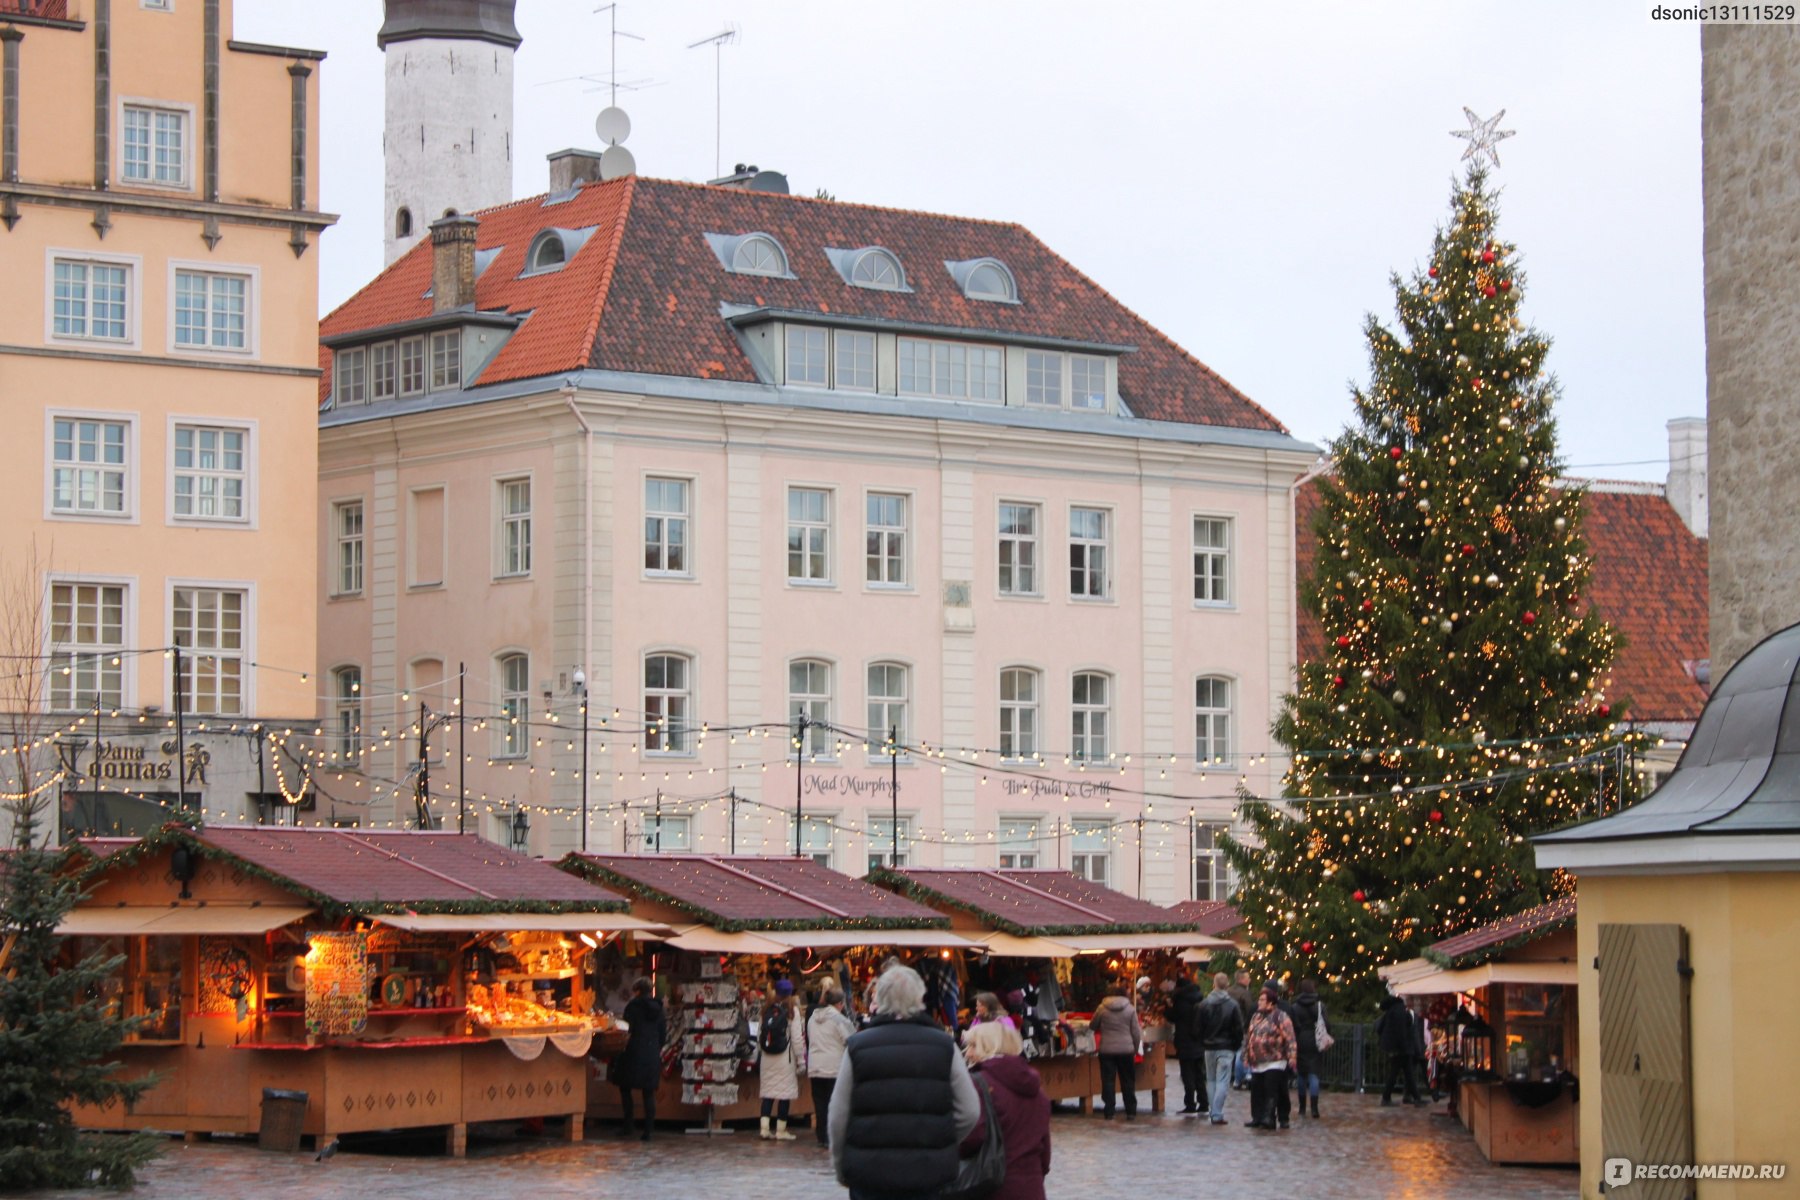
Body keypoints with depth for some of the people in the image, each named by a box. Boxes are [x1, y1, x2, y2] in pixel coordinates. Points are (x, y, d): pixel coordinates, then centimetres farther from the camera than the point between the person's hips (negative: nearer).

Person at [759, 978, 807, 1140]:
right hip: (785, 1058, -4)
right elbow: (797, 1037, -9)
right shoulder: (791, 1010, -8)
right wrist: (801, 1059, -2)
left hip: (768, 1057, 4)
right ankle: (781, 1130, 2)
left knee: (768, 1091, 8)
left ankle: (764, 1128, 2)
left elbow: (760, 1035, 9)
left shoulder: (768, 1010, 5)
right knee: (785, 1092, 2)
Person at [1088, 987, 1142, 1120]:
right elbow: (1136, 1033, 0)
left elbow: (1092, 1026, 12)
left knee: (1108, 1081, 4)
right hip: (1126, 1050, 0)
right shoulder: (1130, 1009, -1)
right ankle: (1131, 1111, 7)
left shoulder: (1102, 1008, -1)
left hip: (1107, 1050, 0)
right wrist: (1135, 1049, 12)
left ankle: (1109, 1112, 1)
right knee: (1128, 1081, 8)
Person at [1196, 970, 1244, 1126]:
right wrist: (1236, 1046, 8)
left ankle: (1212, 1112, 16)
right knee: (1222, 1082, -2)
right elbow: (1239, 1028, -5)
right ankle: (1217, 1115, -7)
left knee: (1211, 1081, 15)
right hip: (1226, 1048, -3)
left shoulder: (1204, 1004, -2)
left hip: (1209, 1048, 3)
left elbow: (1199, 1027, 3)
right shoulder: (1232, 1005, -10)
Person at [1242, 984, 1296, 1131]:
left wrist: (1291, 1056, -17)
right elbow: (1248, 1038, 24)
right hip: (1257, 1064, 7)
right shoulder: (1256, 1017, 18)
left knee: (1270, 1092, -12)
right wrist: (1246, 1056, 22)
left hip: (1274, 1062, -7)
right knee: (1257, 1093, 7)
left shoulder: (1280, 1017, -4)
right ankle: (1257, 1118, 15)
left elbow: (1289, 1038, -10)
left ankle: (1268, 1118, -15)